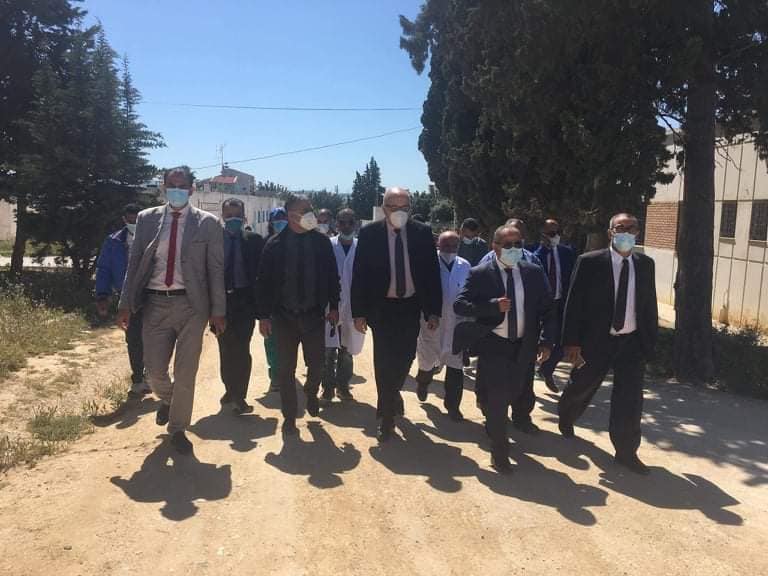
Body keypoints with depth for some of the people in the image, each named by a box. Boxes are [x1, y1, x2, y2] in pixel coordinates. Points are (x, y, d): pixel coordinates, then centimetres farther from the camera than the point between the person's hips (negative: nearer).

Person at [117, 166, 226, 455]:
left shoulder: (208, 223, 0)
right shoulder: (146, 219, 7)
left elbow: (216, 269, -1)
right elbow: (134, 264, 7)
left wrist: (218, 311, -5)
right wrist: (125, 304, 1)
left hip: (191, 305, -2)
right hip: (155, 303, 2)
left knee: (186, 373, 4)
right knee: (154, 370, 6)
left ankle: (178, 429, 24)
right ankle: (167, 400, 41)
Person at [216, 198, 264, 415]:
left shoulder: (254, 240, 1)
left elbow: (260, 271, -2)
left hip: (244, 300, -2)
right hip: (221, 299, 2)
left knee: (241, 349, -4)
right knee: (226, 349, 13)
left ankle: (239, 397, 4)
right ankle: (230, 389, 31)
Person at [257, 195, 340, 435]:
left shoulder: (321, 241, 0)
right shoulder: (275, 245, -4)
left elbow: (332, 276, 5)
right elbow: (264, 281, -3)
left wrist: (333, 306, 3)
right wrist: (264, 315, -6)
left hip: (314, 314, 1)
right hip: (284, 315, -1)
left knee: (317, 363, 8)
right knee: (286, 369, 6)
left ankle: (311, 393, 41)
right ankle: (289, 416, 22)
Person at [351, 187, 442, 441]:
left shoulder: (423, 232, -3)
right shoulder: (369, 233, -7)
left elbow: (432, 272, -1)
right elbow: (359, 274, -5)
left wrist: (434, 311, -4)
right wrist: (359, 312, -8)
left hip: (411, 307, 2)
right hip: (382, 307, -2)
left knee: (405, 358, 10)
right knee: (384, 362, 2)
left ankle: (391, 394, 43)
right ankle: (387, 418, 19)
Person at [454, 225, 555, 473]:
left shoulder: (534, 273, 0)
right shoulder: (480, 274, -10)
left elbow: (546, 309, 3)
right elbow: (459, 305, -15)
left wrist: (546, 341, -7)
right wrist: (493, 305, -27)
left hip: (523, 346, 4)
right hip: (493, 345, -4)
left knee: (511, 394, 18)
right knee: (498, 398, -2)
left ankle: (494, 425, 50)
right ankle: (499, 452, 15)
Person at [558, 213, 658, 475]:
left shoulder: (645, 264, 2)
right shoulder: (590, 262, -10)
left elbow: (650, 304, 8)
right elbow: (574, 304, -11)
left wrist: (651, 341, 6)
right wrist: (571, 342, -14)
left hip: (632, 341, 3)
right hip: (597, 340, -2)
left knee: (630, 400, 2)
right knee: (581, 388, 17)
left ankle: (626, 452, 18)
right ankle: (566, 417, 48)